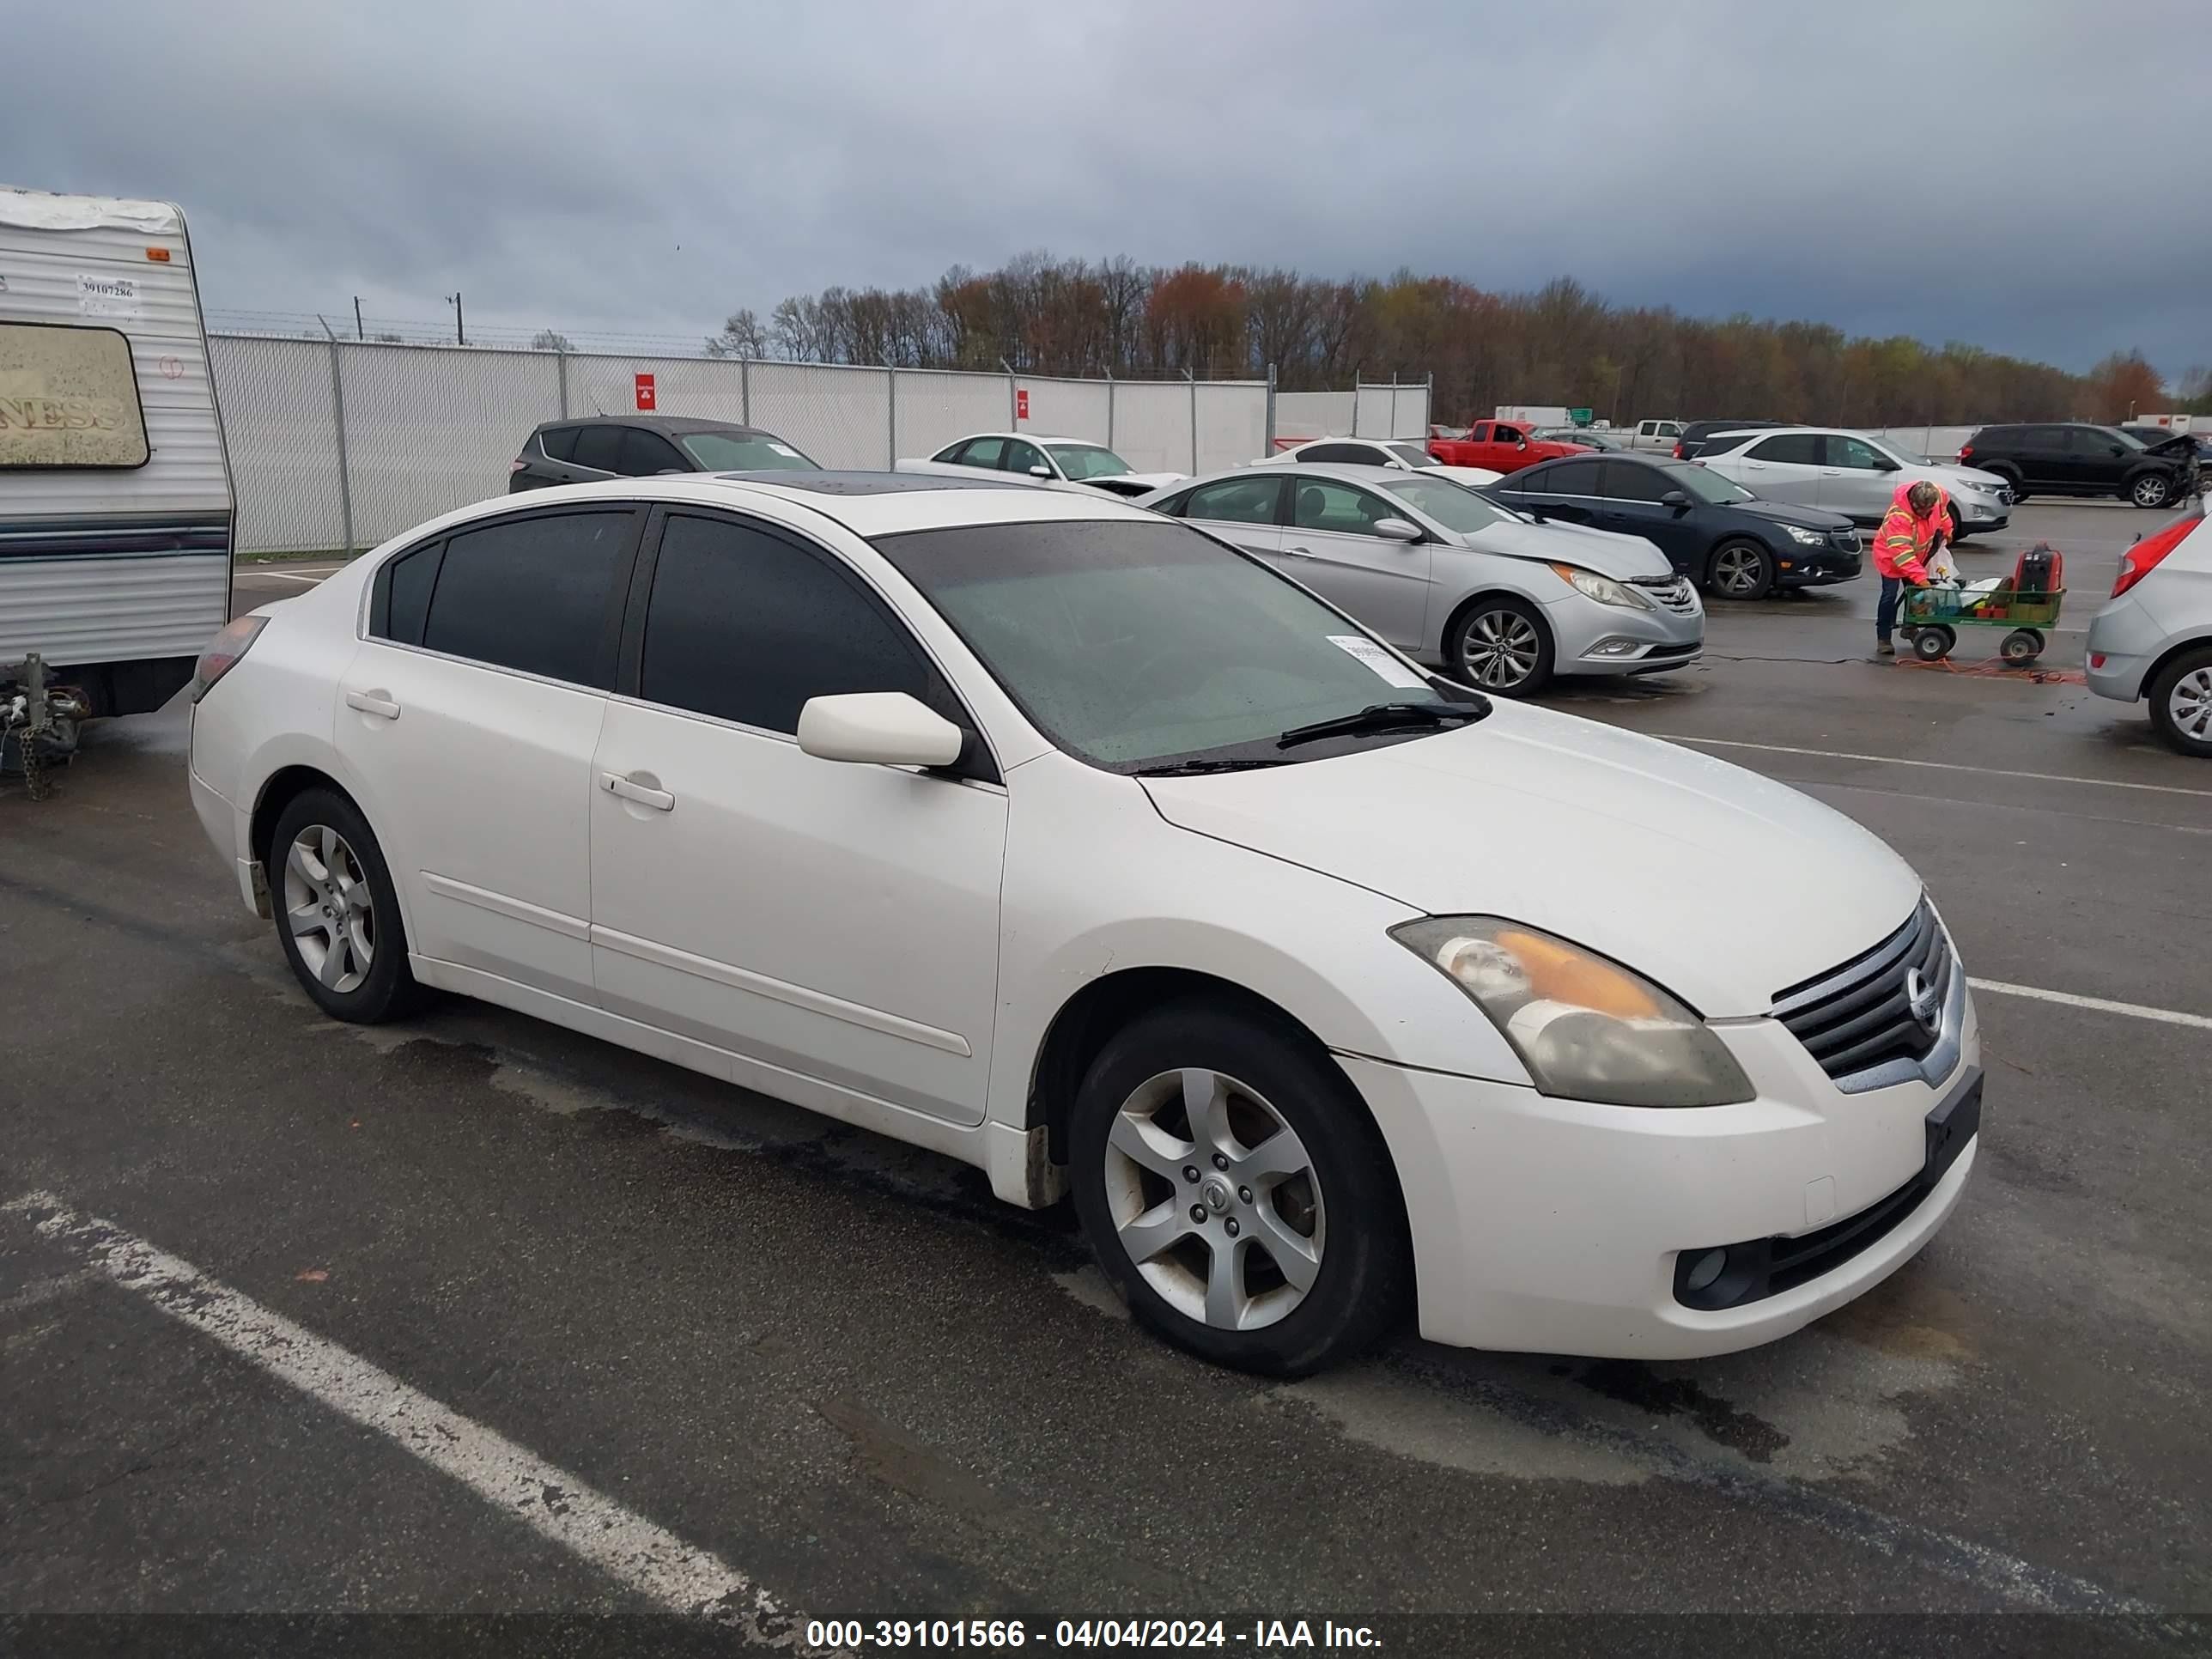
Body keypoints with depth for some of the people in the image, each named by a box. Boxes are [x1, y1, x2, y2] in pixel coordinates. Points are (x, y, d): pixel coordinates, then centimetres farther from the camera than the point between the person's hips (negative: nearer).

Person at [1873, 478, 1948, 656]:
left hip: (1918, 554, 6)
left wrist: (1946, 528, 17)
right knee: (1890, 595, -11)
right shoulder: (1898, 516, -41)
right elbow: (1901, 552, -44)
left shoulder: (1938, 495, -22)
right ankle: (1883, 639, -7)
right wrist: (1920, 577, -48)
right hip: (1891, 556, -6)